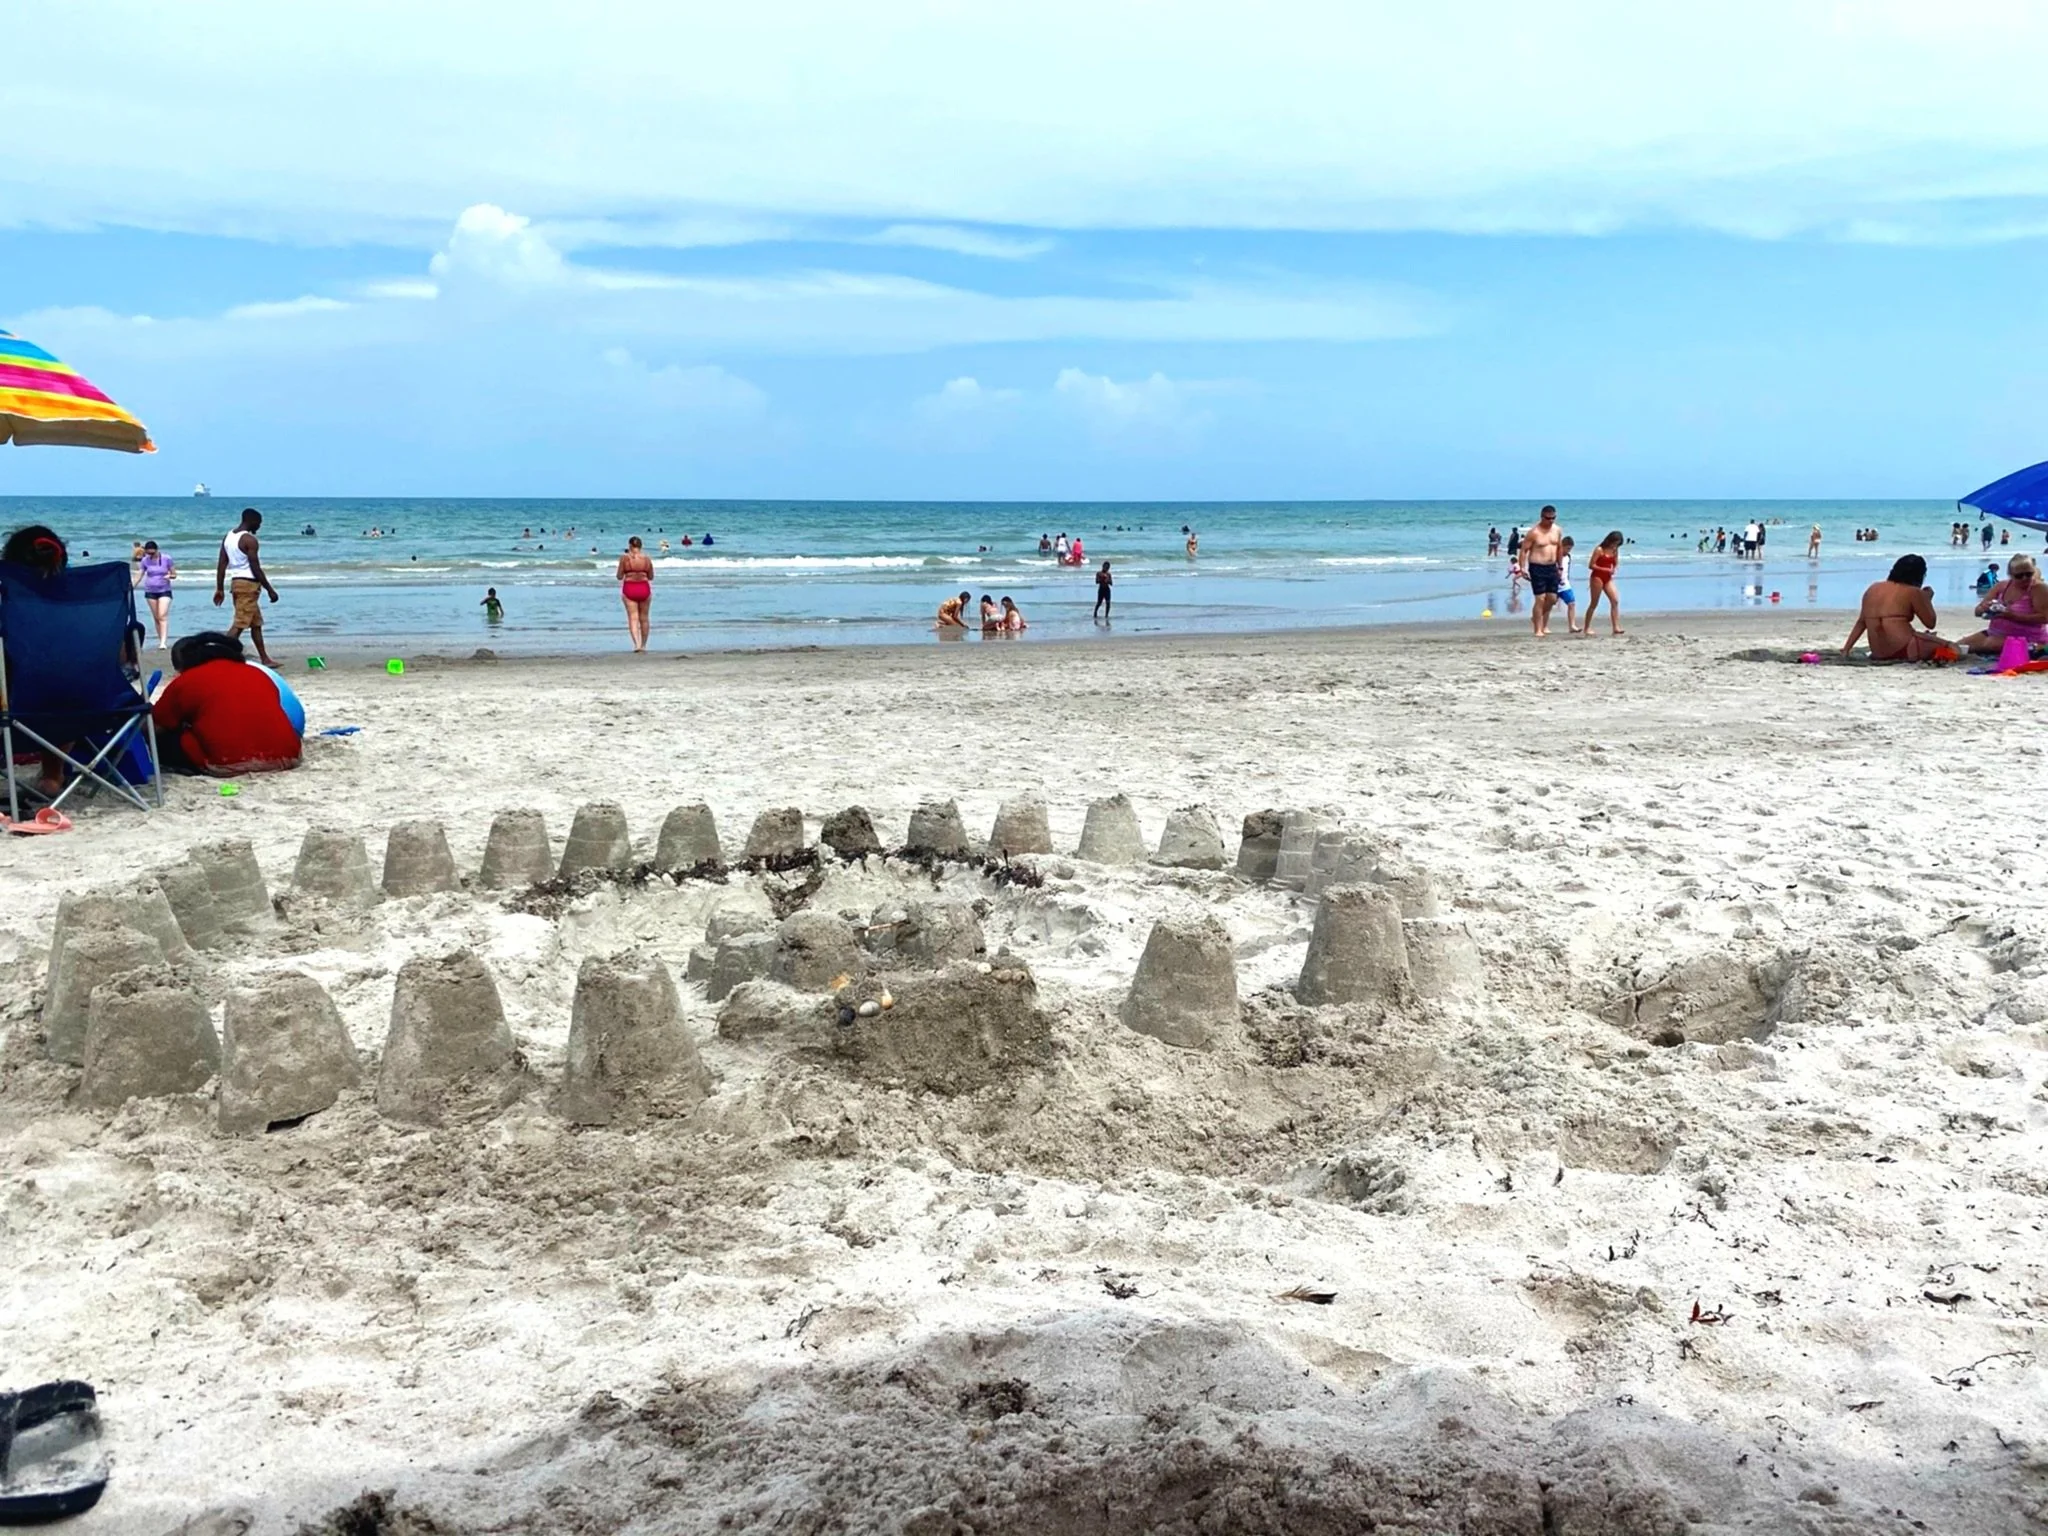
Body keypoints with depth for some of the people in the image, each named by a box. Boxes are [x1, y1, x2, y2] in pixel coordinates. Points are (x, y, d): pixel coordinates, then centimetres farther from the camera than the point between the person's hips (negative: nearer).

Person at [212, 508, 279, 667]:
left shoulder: (228, 536, 11)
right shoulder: (249, 539, -15)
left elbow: (221, 565, 11)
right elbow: (255, 568, -16)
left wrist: (219, 589, 13)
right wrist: (270, 589, -10)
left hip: (236, 582, 9)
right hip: (248, 584, -9)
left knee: (256, 623, 18)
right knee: (239, 624, -10)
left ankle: (264, 658, 24)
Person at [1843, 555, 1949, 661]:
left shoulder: (1873, 589, 12)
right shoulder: (1912, 592, -3)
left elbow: (1861, 623, 15)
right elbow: (1930, 623, 3)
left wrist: (1846, 649, 18)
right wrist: (1927, 598, 17)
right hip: (1905, 650, -6)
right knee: (1952, 650, 8)